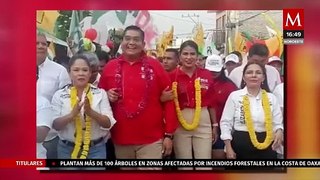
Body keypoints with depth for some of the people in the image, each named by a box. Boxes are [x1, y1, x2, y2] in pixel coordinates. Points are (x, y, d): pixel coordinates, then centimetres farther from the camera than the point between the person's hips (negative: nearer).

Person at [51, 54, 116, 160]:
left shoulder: (100, 93, -2)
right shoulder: (59, 95, 0)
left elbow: (108, 124, -6)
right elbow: (55, 125, -6)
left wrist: (91, 112, -23)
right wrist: (72, 114, -23)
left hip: (96, 149, 0)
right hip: (67, 149, 0)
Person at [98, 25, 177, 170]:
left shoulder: (154, 66, -1)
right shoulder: (110, 66, 4)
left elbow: (168, 99, -1)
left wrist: (169, 134, -4)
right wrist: (107, 96, -8)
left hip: (151, 139, -2)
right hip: (121, 139, 3)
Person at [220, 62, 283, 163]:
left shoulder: (271, 98, 6)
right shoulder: (234, 96, -3)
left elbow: (277, 123, 9)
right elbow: (225, 122, -2)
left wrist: (279, 132, -14)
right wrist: (228, 148, -7)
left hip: (266, 146, 3)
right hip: (241, 145, -2)